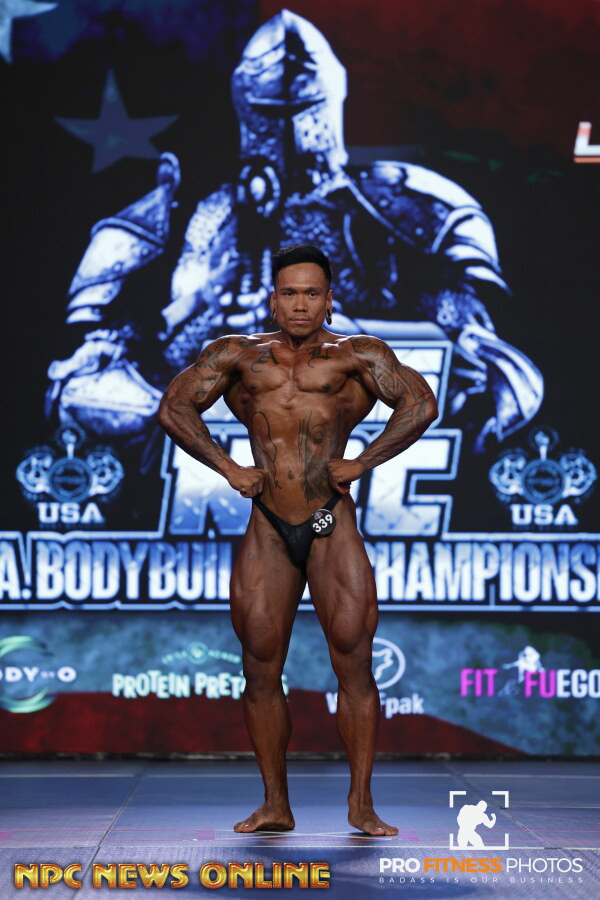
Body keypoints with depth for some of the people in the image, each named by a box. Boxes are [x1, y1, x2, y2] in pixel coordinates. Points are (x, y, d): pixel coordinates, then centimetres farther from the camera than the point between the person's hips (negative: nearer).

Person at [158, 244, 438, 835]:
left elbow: (420, 405, -2)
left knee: (353, 664, -5)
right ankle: (275, 805, 12)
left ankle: (361, 804, 2)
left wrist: (363, 462, -5)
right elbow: (174, 408, 12)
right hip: (268, 530, 2)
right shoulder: (238, 355, 12)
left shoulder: (355, 355, 5)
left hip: (333, 526, -2)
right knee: (260, 670, 3)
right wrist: (227, 467, 3)